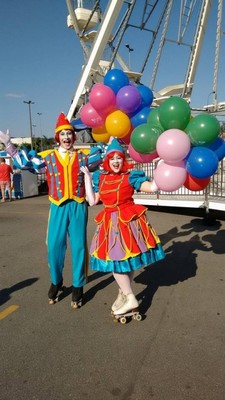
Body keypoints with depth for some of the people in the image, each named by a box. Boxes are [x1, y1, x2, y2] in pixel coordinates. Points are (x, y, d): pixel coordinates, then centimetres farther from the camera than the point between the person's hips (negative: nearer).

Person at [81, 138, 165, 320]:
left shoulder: (130, 176, -5)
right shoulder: (100, 177, 7)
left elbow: (153, 187, -14)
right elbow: (92, 201, 5)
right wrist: (87, 177, 6)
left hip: (128, 219, -4)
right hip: (110, 222, 4)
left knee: (127, 257, 2)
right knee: (114, 258, 4)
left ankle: (125, 294, 20)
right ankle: (130, 297, 18)